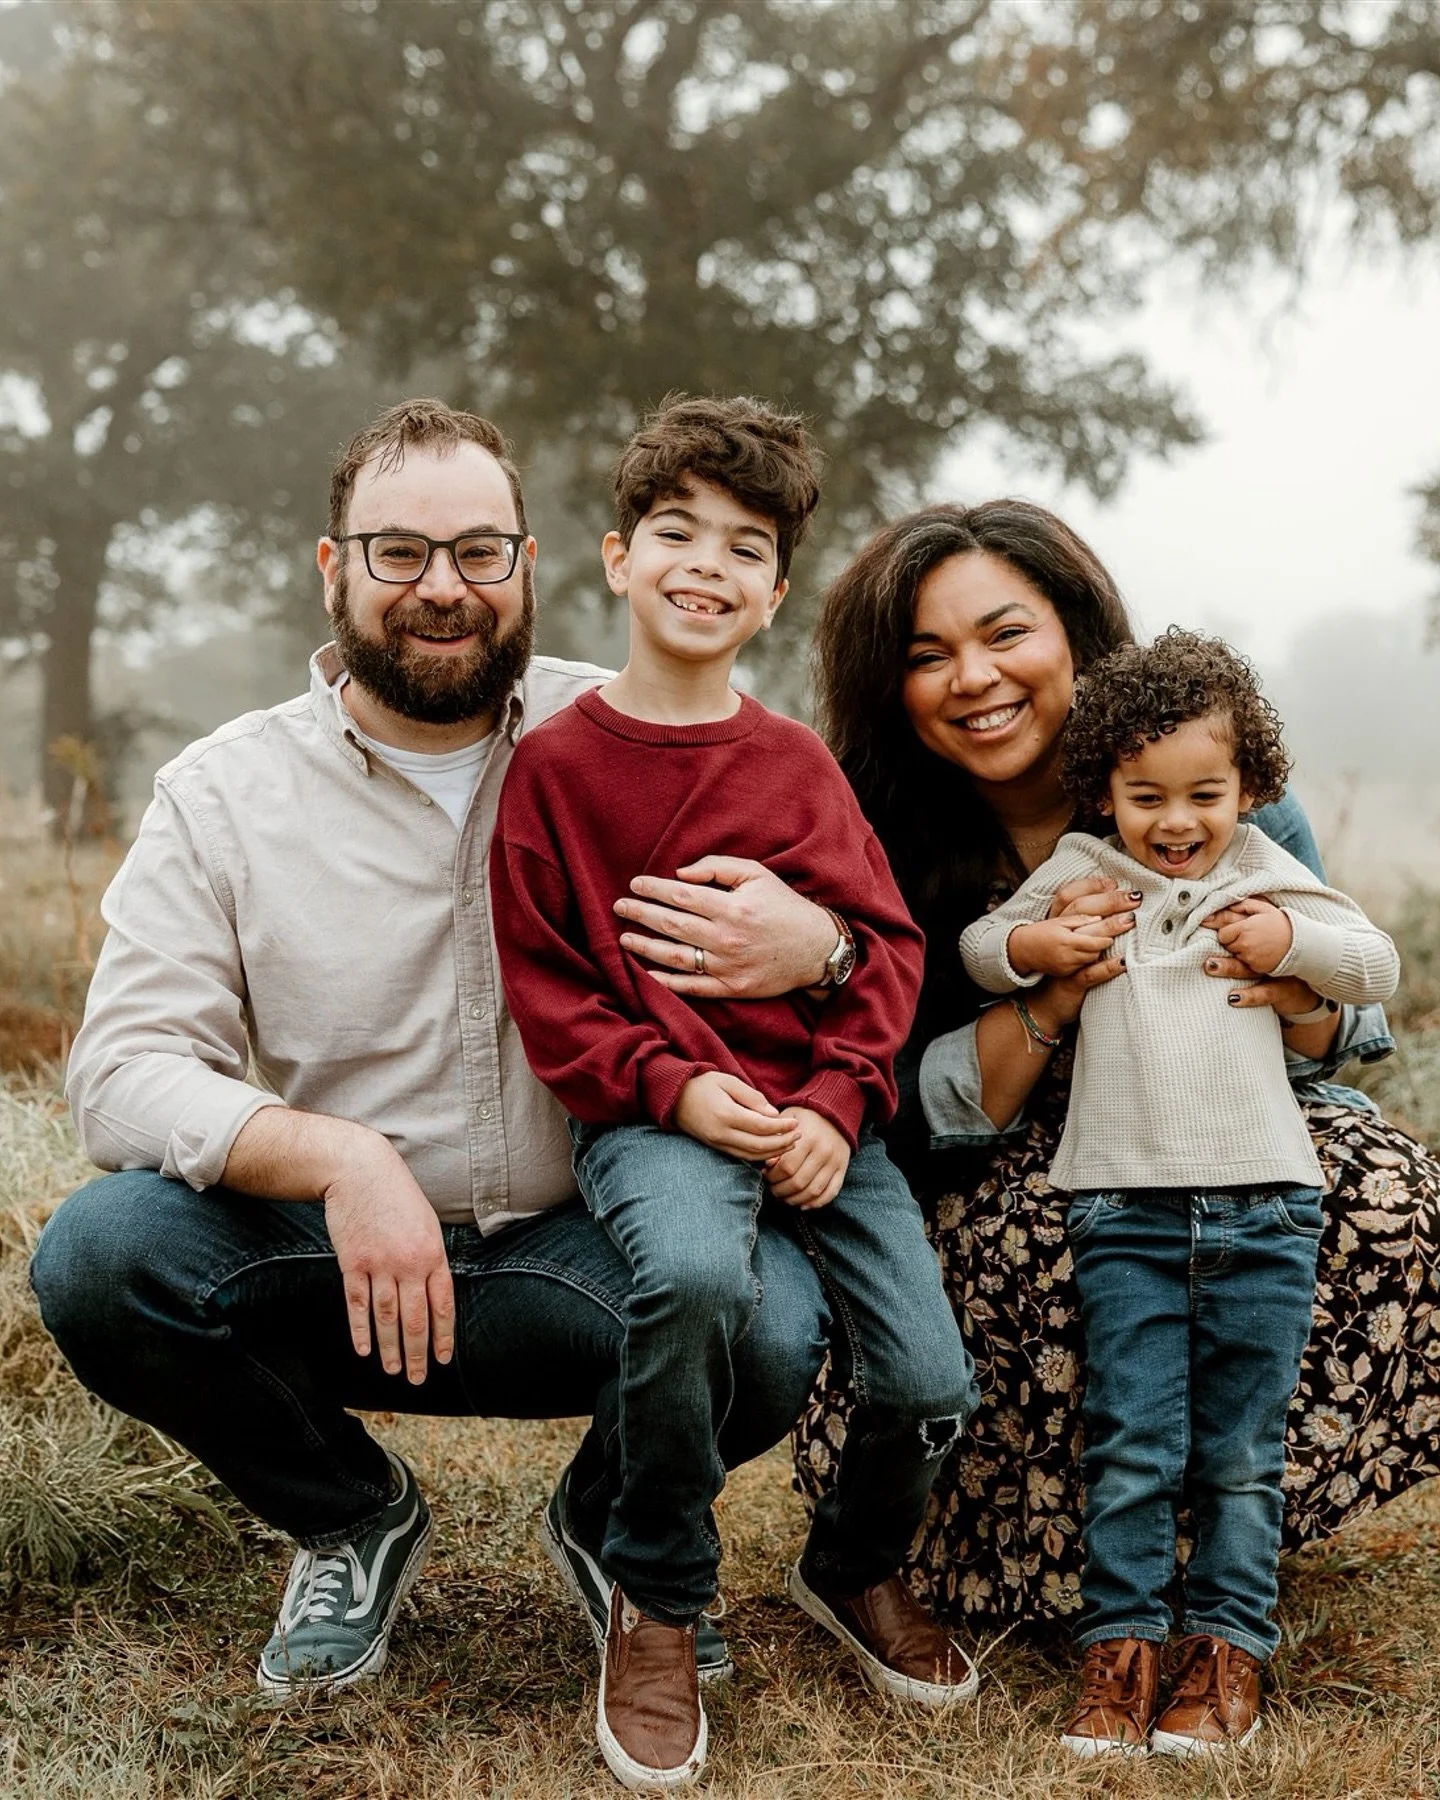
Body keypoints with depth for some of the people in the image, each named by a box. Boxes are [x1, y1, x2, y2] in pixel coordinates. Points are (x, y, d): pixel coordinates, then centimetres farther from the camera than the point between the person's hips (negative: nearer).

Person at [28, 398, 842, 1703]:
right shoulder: (225, 793, -1)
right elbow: (123, 1069, -9)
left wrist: (814, 942, -24)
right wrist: (335, 1159, -28)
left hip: (587, 1252, 0)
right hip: (328, 1256, 1)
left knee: (770, 1323, -31)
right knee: (98, 1254, -27)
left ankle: (611, 1526, 8)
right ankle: (354, 1520, 5)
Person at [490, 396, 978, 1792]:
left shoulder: (797, 762, 7)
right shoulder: (554, 762, 0)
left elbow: (884, 942, 7)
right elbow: (542, 980, 0)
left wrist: (834, 1103, -8)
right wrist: (671, 1086, -14)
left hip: (818, 1112, 4)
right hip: (650, 1112, -3)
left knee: (930, 1383, -11)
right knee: (695, 1273, -37)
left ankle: (854, 1565, 26)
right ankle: (657, 1603, -10)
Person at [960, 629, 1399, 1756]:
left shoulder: (1268, 879, 10)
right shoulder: (1079, 873, 9)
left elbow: (1382, 968, 13)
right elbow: (975, 947, 16)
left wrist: (1290, 943, -4)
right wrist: (1027, 948, -6)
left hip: (1264, 1207, 1)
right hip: (1126, 1211, -1)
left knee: (1242, 1452, 5)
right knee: (1131, 1447, -3)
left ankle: (1227, 1649, 15)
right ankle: (1120, 1651, 6)